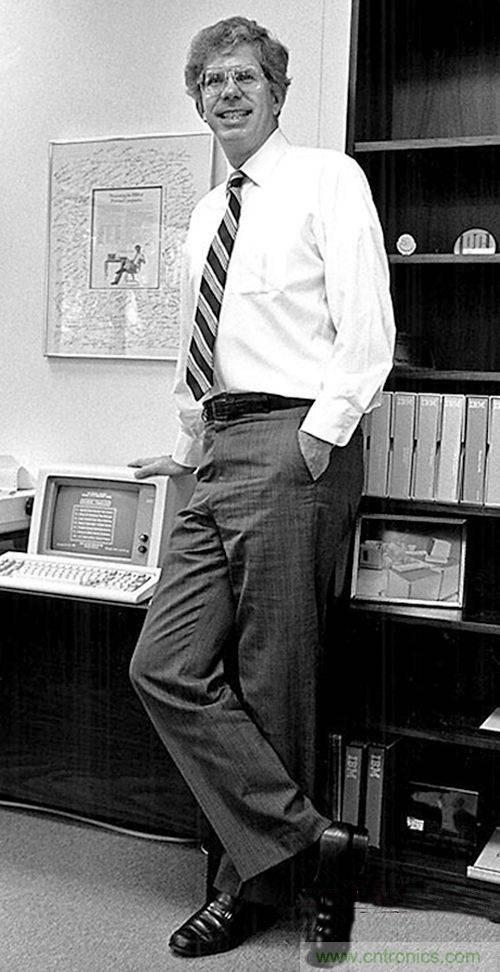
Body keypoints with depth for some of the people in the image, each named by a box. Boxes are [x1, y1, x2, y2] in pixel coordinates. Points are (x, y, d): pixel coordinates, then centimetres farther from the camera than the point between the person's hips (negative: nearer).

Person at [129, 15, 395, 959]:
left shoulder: (326, 179, 1)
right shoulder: (206, 215, 22)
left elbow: (368, 333, -8)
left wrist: (317, 436, -17)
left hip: (293, 442, -7)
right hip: (220, 455, 7)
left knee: (271, 687, -2)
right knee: (166, 667, -2)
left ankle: (257, 881, 15)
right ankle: (303, 841, 6)